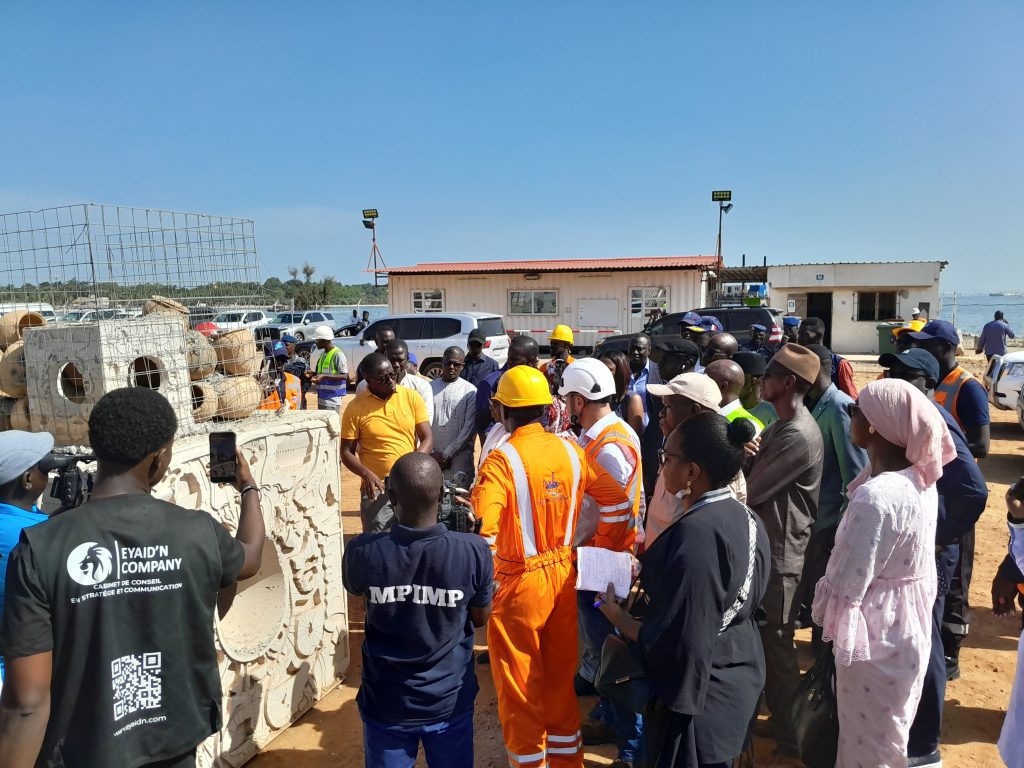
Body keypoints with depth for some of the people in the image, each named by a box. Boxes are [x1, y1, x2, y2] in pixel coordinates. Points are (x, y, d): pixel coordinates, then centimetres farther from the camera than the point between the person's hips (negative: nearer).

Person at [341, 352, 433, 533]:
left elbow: (428, 439, -1)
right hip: (377, 488, -2)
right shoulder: (355, 408, -6)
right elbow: (346, 452, -1)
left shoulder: (412, 397, -1)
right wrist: (366, 474, -19)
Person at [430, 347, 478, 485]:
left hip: (459, 457, -2)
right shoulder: (430, 387, 6)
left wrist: (446, 454, -7)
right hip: (431, 458, 2)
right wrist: (432, 454, -4)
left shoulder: (470, 391, 0)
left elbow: (469, 428, -5)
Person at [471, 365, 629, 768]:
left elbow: (482, 530, -29)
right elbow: (617, 500, 5)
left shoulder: (502, 460, -18)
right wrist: (599, 551, 12)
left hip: (519, 583, -6)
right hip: (563, 577, 6)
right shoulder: (571, 451, -1)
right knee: (561, 678, 22)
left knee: (520, 689, 13)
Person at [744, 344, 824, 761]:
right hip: (768, 544, 10)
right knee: (767, 636, 21)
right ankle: (779, 717, 40)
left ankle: (790, 735, 23)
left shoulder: (798, 436, -23)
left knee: (776, 641, 4)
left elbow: (750, 491, -21)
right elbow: (757, 478, 9)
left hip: (782, 553, -10)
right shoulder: (780, 425, 9)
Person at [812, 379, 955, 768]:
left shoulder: (876, 496, -31)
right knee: (888, 734, 28)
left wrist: (819, 610, -5)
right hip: (910, 627, 8)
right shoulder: (921, 479, -3)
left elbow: (845, 586, -25)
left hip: (875, 634, -8)